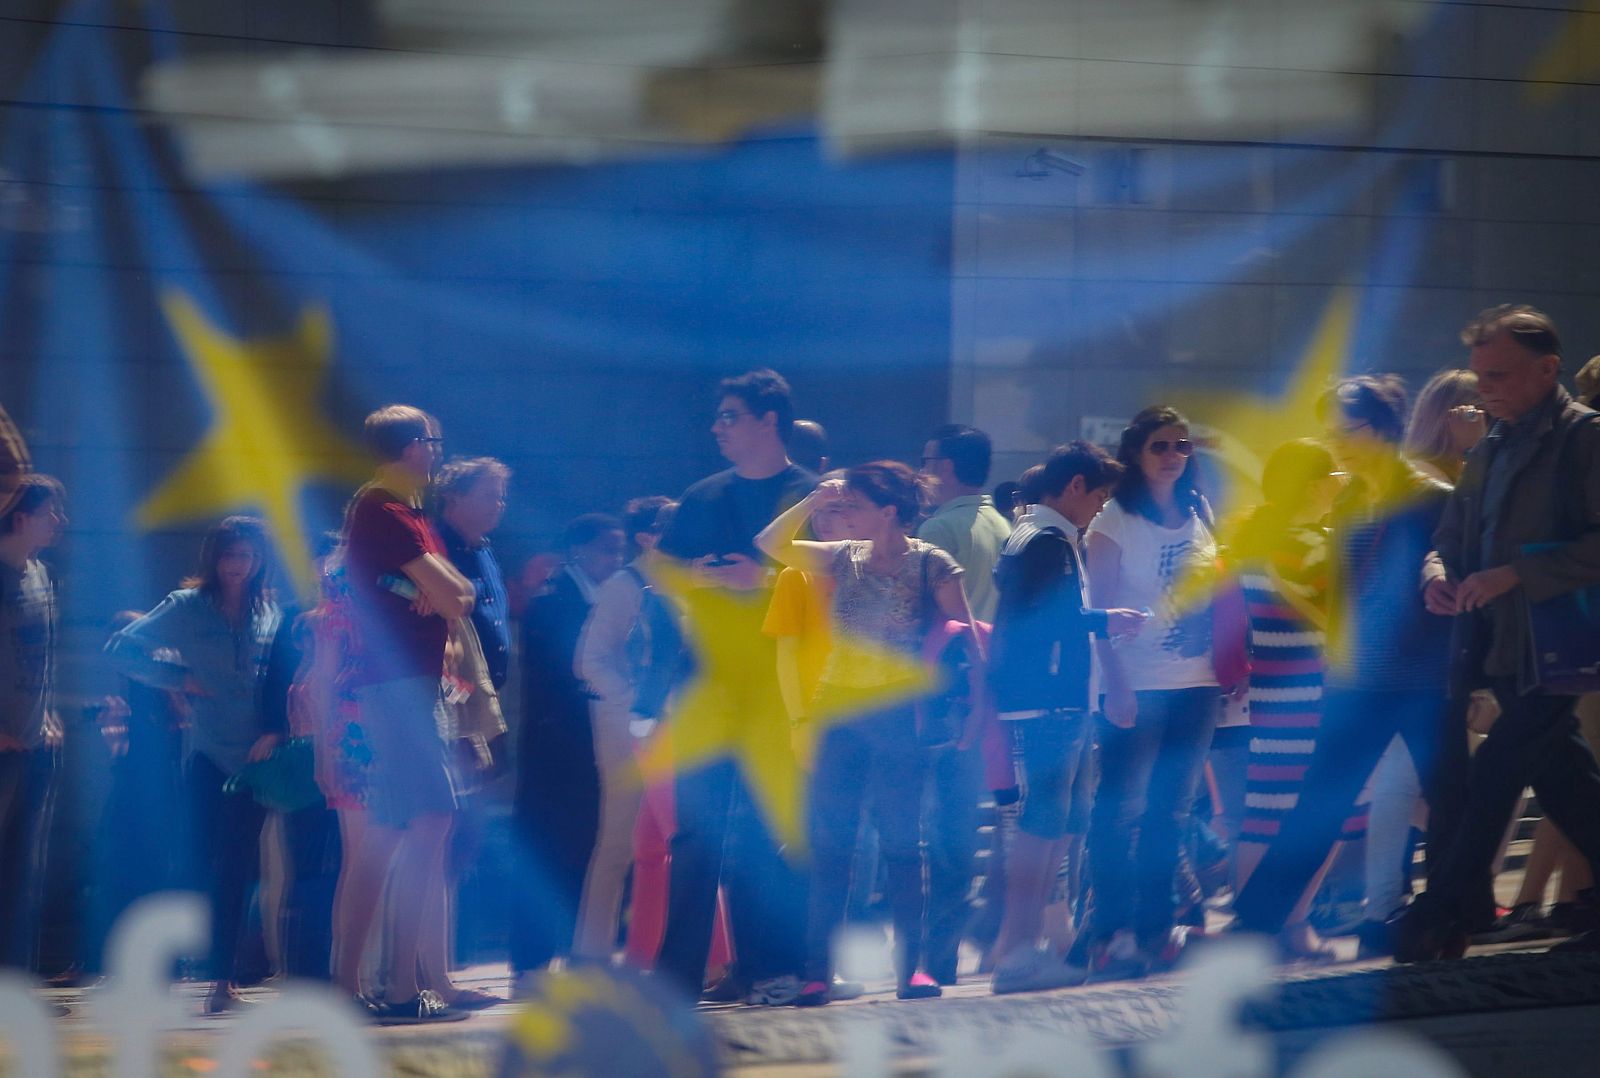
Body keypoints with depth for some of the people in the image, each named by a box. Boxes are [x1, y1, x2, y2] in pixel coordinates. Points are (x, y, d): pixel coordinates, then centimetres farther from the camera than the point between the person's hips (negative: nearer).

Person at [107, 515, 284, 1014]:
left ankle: (222, 977, 5)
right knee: (217, 866, -4)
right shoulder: (187, 607, 5)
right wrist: (177, 678, -4)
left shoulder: (273, 613, 10)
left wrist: (278, 731, -7)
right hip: (207, 754, -1)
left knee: (235, 867, 1)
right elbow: (121, 649, 2)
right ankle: (222, 978, -1)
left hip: (256, 756, 1)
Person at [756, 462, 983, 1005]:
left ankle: (911, 964, 3)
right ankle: (818, 971, 0)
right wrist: (815, 500, 1)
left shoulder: (931, 565, -3)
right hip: (839, 711, 4)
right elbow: (770, 543, 9)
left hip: (897, 714, -4)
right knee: (829, 844, 1)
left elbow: (967, 637, -4)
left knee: (902, 842, -1)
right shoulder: (844, 559, 10)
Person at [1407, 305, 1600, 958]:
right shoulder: (1490, 452, 16)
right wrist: (1438, 575, -3)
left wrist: (1515, 575, -22)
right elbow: (1452, 538, 21)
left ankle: (1439, 920, -6)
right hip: (1503, 650, 8)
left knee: (1493, 777, -10)